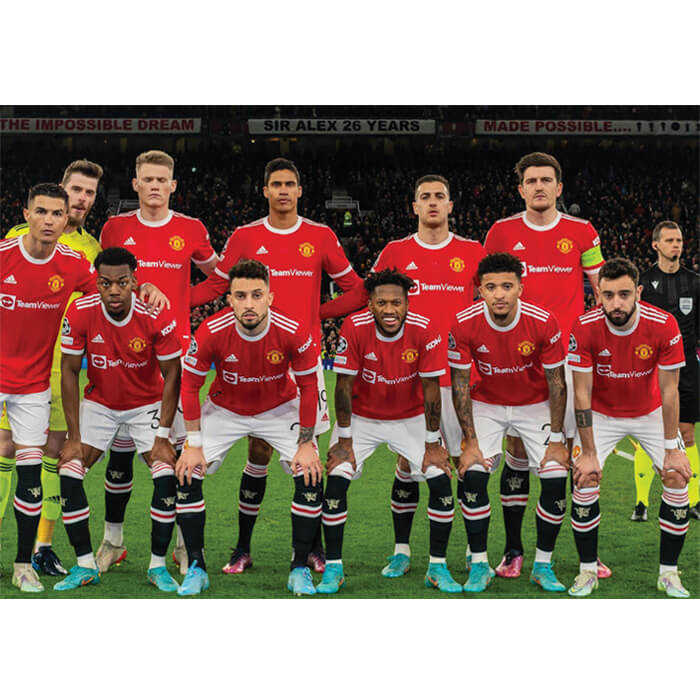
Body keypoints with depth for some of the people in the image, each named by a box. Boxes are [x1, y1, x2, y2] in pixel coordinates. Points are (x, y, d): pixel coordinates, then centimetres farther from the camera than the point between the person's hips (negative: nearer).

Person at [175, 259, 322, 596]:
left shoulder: (293, 333, -28)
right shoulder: (211, 332, -27)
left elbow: (308, 387, -13)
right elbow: (190, 384, -12)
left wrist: (306, 444, -12)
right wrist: (193, 444, -12)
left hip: (279, 409, 0)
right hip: (224, 410, 1)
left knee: (310, 477, -16)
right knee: (187, 475, -13)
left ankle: (300, 568, 1)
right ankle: (196, 568, 3)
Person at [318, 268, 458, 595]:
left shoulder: (425, 332, -22)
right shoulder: (354, 328, -23)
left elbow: (431, 389, -14)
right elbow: (344, 385, -15)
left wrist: (432, 443, -11)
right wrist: (344, 440, -14)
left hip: (411, 418, 1)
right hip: (361, 417, 0)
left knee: (440, 479, -12)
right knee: (336, 479, -16)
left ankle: (438, 568, 4)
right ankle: (333, 569, 0)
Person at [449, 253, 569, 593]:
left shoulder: (544, 323, -24)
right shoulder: (464, 324, -22)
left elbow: (556, 383, -13)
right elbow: (460, 383, -12)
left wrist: (556, 439, -12)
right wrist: (471, 441, -13)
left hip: (535, 405, 0)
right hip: (486, 404, 0)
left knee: (556, 480, -12)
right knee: (473, 476, -15)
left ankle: (542, 565, 6)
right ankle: (479, 566, 0)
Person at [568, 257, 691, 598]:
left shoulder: (664, 325, -26)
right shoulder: (585, 327, -26)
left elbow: (669, 391, -17)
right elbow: (582, 394, -19)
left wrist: (672, 449, -16)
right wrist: (588, 452, -19)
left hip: (650, 413, 1)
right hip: (601, 413, 0)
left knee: (677, 478, -11)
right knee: (584, 481, -14)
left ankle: (669, 573, 4)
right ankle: (587, 571, 4)